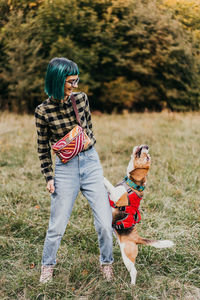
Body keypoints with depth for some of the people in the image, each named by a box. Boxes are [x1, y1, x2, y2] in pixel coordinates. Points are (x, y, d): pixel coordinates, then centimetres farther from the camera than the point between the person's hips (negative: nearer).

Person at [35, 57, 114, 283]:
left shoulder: (81, 99, 0)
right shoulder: (43, 111, -8)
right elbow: (43, 147, 2)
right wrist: (48, 177, -1)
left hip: (90, 163, 3)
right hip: (65, 168, -2)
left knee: (105, 221, 1)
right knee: (57, 225, 4)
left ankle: (106, 263, 24)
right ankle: (47, 265, 29)